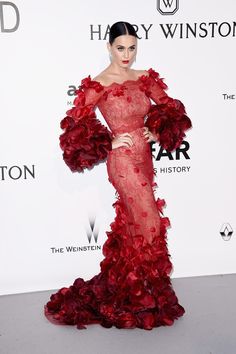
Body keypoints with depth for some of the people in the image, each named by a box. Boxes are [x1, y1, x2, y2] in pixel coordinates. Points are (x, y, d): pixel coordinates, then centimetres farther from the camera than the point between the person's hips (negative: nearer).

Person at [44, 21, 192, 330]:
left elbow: (170, 109, 16)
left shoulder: (145, 79, 7)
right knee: (149, 224, -3)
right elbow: (75, 125, -11)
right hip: (123, 162, -6)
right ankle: (151, 296, 14)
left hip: (144, 159, 6)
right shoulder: (97, 84, -10)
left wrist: (157, 132, 0)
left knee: (132, 224, 15)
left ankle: (123, 286, 32)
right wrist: (109, 143, -14)